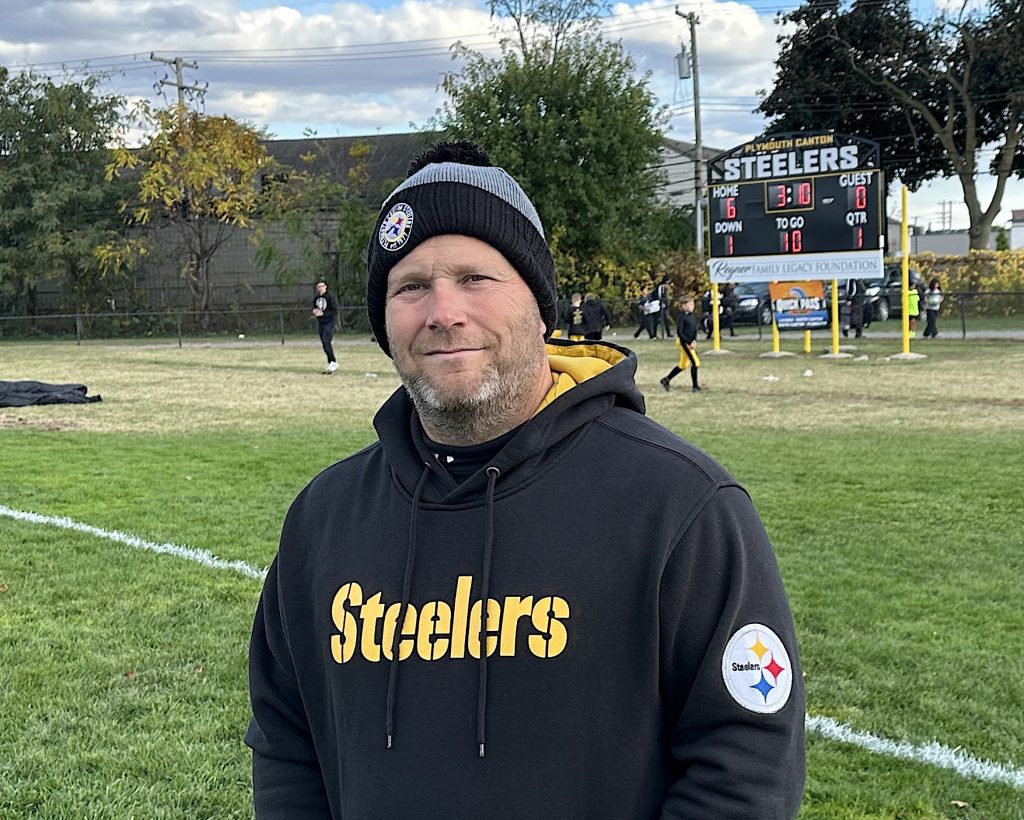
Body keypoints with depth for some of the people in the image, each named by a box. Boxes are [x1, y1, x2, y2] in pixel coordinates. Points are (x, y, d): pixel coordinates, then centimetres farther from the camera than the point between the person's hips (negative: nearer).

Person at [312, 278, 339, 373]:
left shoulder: (330, 296, -9)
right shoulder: (316, 297, 10)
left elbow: (335, 311, -13)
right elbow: (314, 308, 24)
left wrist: (323, 313, -19)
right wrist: (314, 311, 0)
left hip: (329, 322, -7)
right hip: (320, 323, 7)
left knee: (326, 341, -21)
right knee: (324, 343, 7)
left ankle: (333, 363, -16)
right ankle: (330, 364, 16)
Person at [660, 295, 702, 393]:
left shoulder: (693, 316, 10)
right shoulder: (681, 317, -12)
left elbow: (695, 330, 12)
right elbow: (679, 332, -15)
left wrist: (694, 341, -6)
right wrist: (689, 343, -18)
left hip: (690, 342, 8)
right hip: (683, 342, -8)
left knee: (683, 365, 14)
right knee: (695, 362, -12)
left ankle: (666, 380, 26)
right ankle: (695, 386, -3)